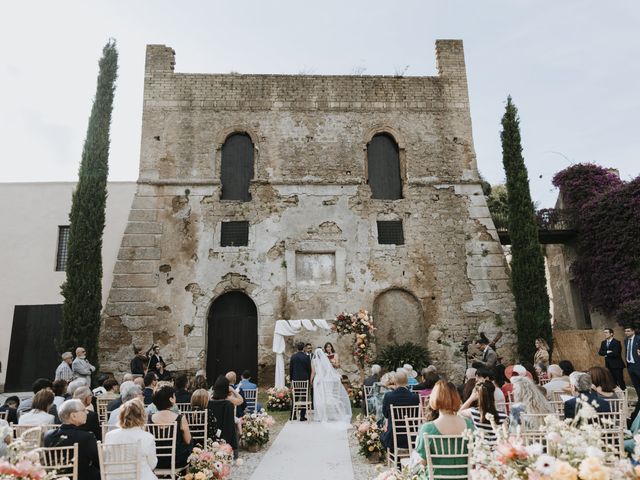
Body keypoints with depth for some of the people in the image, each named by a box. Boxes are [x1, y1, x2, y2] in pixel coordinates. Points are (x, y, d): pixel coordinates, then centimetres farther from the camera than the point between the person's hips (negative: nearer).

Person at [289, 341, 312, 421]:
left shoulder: (293, 356, -1)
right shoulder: (306, 357, -7)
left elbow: (290, 368, 4)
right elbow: (309, 369, -3)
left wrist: (291, 378, 14)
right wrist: (309, 379, 8)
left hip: (295, 379, 2)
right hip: (304, 379, -2)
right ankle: (302, 416, 4)